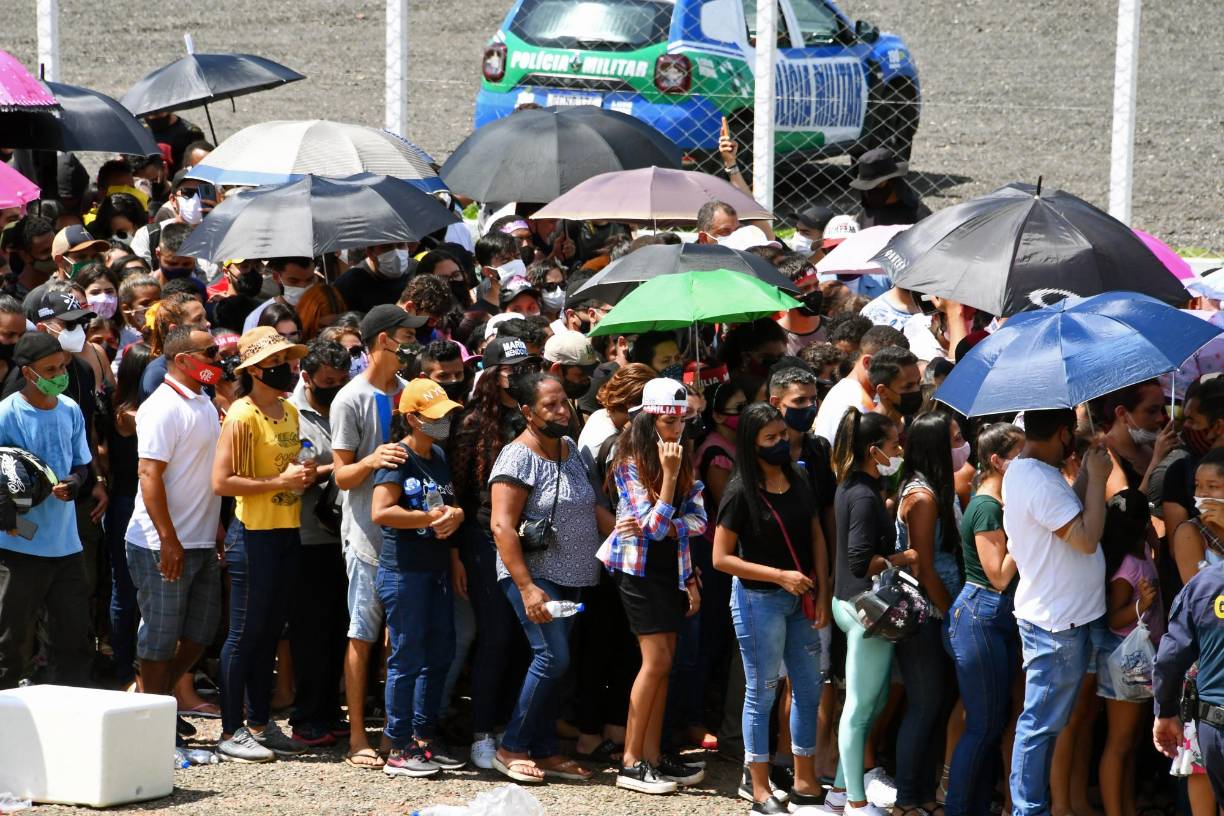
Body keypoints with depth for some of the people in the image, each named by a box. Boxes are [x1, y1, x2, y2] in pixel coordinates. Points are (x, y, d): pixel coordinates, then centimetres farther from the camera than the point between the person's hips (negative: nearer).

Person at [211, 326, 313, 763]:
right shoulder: (242, 415, -13)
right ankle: (232, 731, 2)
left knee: (269, 632, 13)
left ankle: (260, 723, 21)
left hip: (287, 531, 8)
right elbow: (222, 481, -19)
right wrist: (280, 481, -19)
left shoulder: (289, 411, 13)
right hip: (255, 534, -8)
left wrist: (303, 476, 5)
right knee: (245, 633, -3)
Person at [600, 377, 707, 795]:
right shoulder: (631, 463, -14)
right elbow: (653, 527, -19)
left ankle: (652, 757, 8)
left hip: (672, 567, 7)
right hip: (639, 567, -7)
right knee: (657, 659, -11)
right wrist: (669, 474, -25)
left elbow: (698, 519, 3)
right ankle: (631, 762, -8)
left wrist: (668, 527, -16)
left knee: (663, 662, 5)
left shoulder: (685, 459, 6)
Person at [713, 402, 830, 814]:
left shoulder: (798, 481, 3)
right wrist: (779, 576, -17)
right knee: (762, 692, 3)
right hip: (759, 599, -6)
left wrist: (822, 594, -1)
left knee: (808, 688, 11)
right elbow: (721, 558, -14)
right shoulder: (741, 493, -13)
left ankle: (805, 783, 23)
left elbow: (816, 537, 9)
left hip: (801, 600, 6)